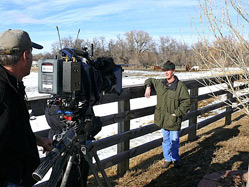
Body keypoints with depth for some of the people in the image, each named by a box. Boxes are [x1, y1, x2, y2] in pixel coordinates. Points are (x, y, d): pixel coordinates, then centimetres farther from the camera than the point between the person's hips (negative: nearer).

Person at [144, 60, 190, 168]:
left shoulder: (180, 86, -11)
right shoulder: (160, 83, 3)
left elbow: (186, 102, -9)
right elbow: (150, 80, 23)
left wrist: (177, 113, -14)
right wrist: (148, 86, 0)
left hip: (174, 120, -4)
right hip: (163, 119, 4)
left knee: (174, 140, 10)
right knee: (166, 140, 15)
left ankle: (175, 159, 31)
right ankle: (167, 159, 31)